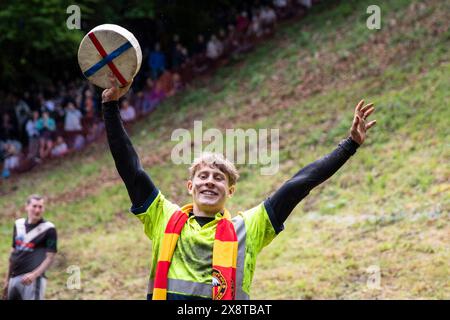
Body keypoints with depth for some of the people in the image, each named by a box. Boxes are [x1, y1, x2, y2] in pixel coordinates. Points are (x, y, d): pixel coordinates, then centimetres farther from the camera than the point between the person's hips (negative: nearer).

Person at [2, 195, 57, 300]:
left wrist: (34, 275, -21)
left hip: (34, 279, -6)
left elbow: (50, 258, -7)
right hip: (14, 278, 6)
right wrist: (7, 280, 19)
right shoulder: (18, 224, 15)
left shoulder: (48, 229, -3)